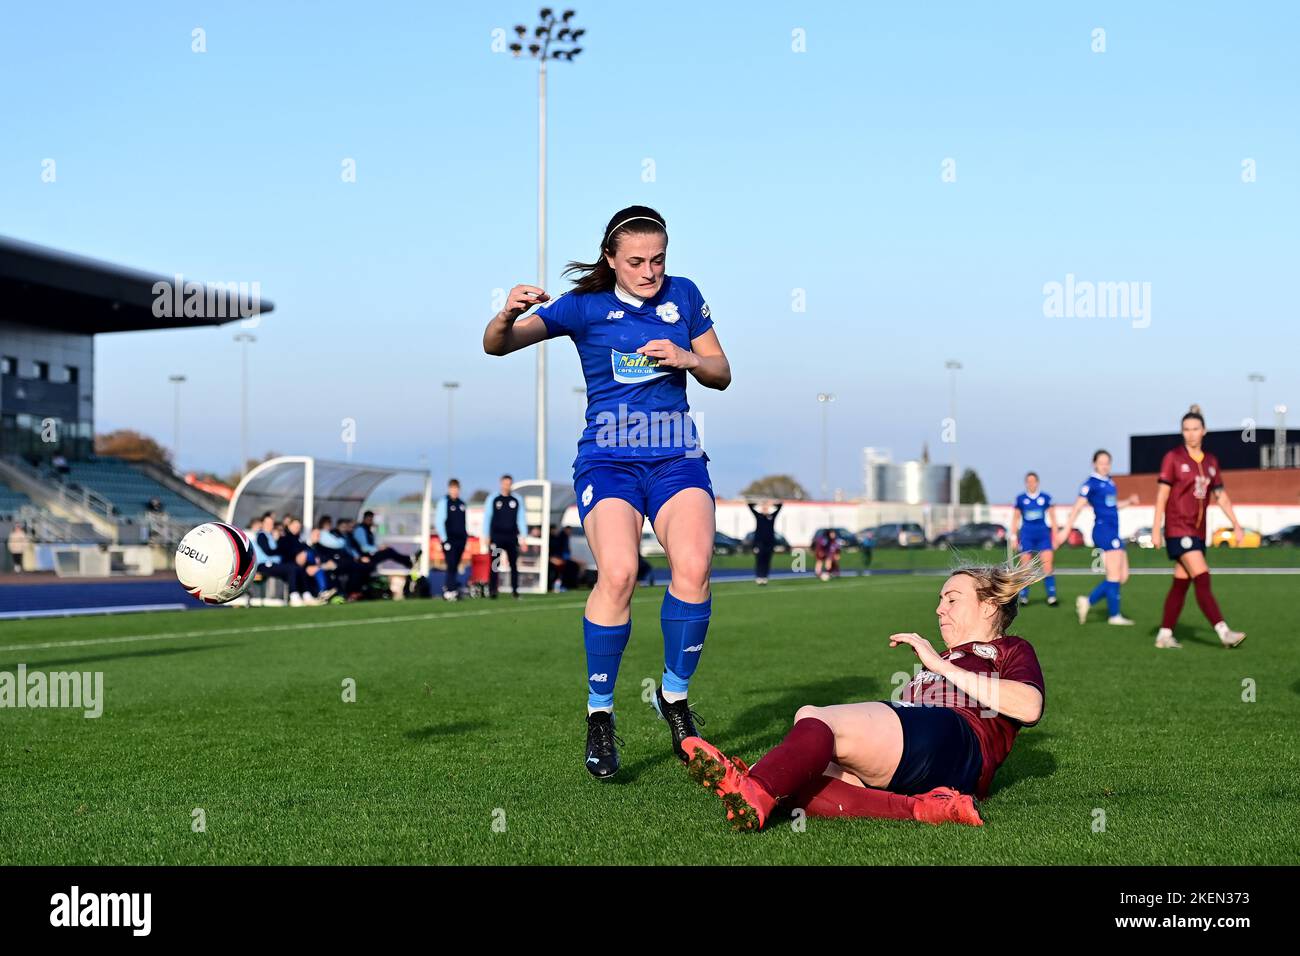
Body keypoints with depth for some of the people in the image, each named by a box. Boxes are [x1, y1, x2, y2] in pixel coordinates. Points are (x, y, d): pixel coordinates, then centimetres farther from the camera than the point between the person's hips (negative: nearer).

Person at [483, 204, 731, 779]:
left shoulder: (683, 296, 10)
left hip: (677, 460, 3)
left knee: (694, 566, -23)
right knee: (618, 572, -27)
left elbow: (722, 375, 16)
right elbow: (496, 345, -5)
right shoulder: (585, 305, 1)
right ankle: (599, 715, -11)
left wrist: (685, 358, -6)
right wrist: (510, 313, -28)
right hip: (607, 459, -2)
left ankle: (675, 698, -1)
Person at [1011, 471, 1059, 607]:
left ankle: (1051, 597, -6)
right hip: (1026, 535, 0)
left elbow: (1052, 518, 9)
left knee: (1047, 567, -9)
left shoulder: (1045, 497, 3)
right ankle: (1023, 596, 11)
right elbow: (1015, 519, 9)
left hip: (1043, 534, 0)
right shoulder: (1020, 498, 4)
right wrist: (1013, 538, 5)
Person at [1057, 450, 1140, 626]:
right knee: (1114, 575, -9)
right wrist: (1066, 530, -15)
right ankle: (1114, 615, -3)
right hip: (1104, 530, -8)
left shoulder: (1109, 482, 16)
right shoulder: (1091, 483, -7)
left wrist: (1129, 502, 14)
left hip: (1113, 532, 8)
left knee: (1122, 576, 5)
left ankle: (1088, 601, 9)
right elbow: (1077, 507, -11)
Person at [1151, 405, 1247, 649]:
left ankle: (1164, 635, 11)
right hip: (1178, 527, -6)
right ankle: (1223, 632, -19)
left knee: (1181, 583, 6)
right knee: (1202, 579, -14)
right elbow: (1162, 494, -7)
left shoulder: (1210, 461, 11)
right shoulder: (1173, 457, -5)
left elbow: (1220, 495, 16)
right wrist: (1156, 529, -11)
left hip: (1197, 531, 6)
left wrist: (1236, 524, 10)